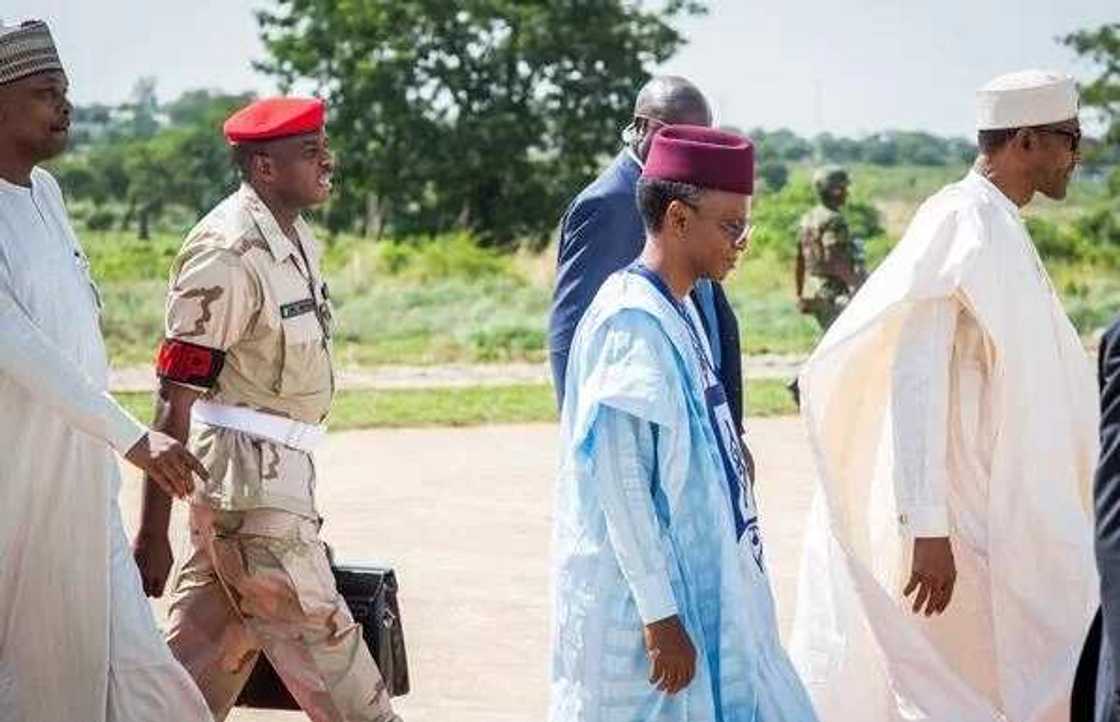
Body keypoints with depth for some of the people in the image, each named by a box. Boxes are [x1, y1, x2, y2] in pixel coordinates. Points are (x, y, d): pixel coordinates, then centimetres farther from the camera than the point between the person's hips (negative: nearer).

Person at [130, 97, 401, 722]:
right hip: (249, 477, -9)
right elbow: (176, 397, -19)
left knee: (209, 654, 14)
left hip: (283, 473, 9)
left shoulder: (297, 239, 12)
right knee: (319, 641, -2)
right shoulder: (228, 253, -17)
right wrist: (153, 533, -21)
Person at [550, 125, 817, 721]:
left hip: (698, 581, 10)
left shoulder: (678, 312, 9)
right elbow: (619, 482, -22)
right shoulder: (633, 322, -19)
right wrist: (659, 615, -21)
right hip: (641, 598, -10)